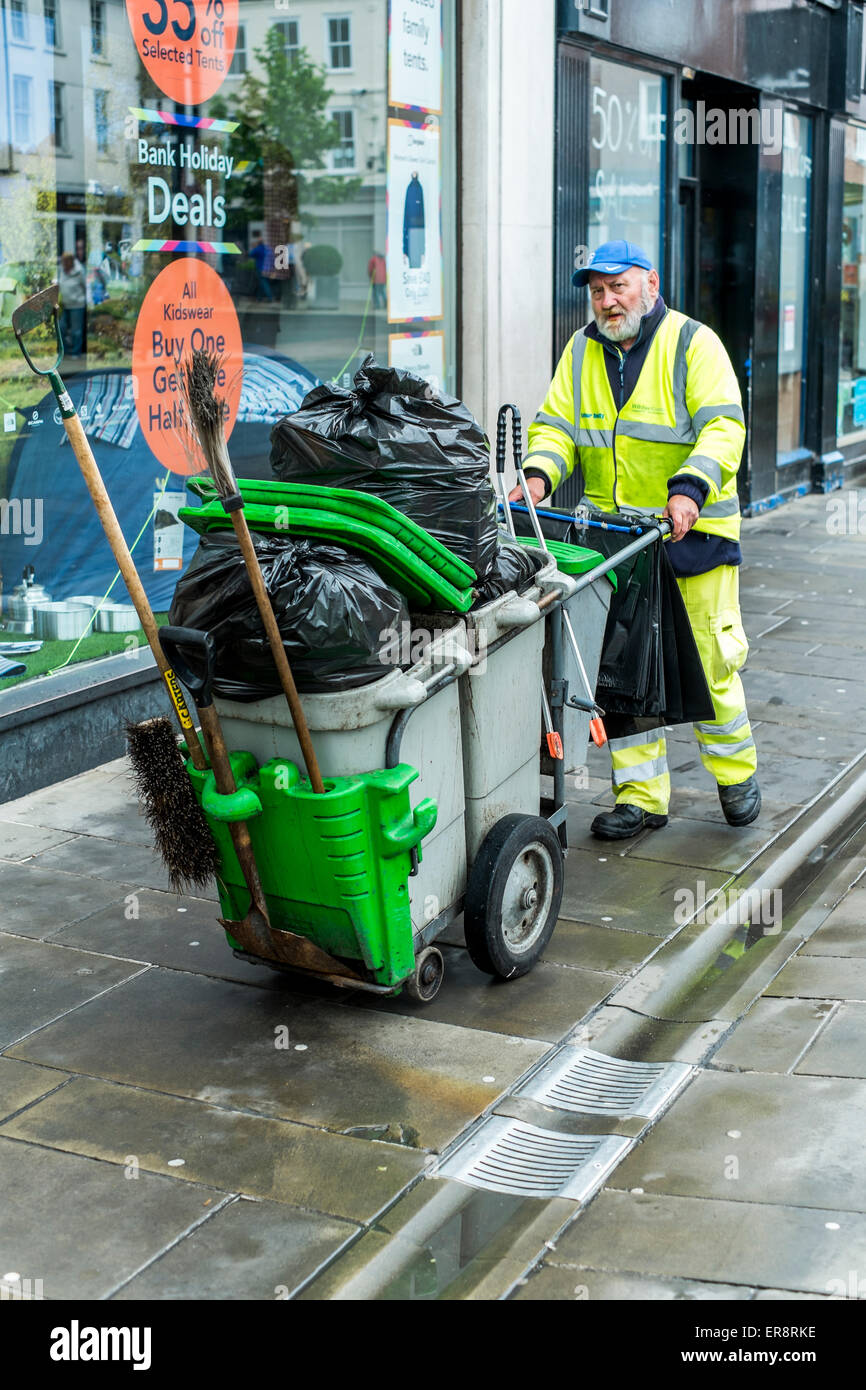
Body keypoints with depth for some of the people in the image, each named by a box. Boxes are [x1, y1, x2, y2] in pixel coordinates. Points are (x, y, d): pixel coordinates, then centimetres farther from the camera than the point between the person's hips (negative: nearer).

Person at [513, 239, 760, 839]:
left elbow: (723, 426, -15)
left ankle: (736, 772, 24)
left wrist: (690, 486, -31)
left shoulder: (694, 344, -5)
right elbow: (557, 426, 8)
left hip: (694, 529, -4)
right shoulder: (582, 353, 11)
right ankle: (642, 796, 11)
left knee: (709, 657, 1)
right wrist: (539, 474, -14)